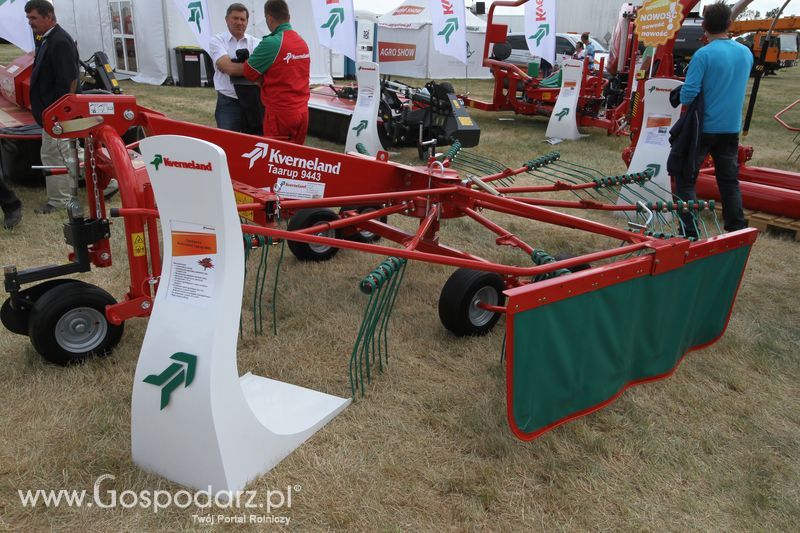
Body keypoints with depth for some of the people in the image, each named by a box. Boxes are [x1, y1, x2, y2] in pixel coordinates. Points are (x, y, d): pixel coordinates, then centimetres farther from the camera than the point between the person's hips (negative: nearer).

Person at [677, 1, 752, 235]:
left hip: (704, 127, -6)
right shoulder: (746, 53, 5)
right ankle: (738, 232, 19)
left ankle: (690, 233, 0)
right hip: (731, 128, 6)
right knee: (730, 181, 15)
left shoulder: (704, 54, -15)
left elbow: (688, 94, -17)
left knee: (685, 179, 4)